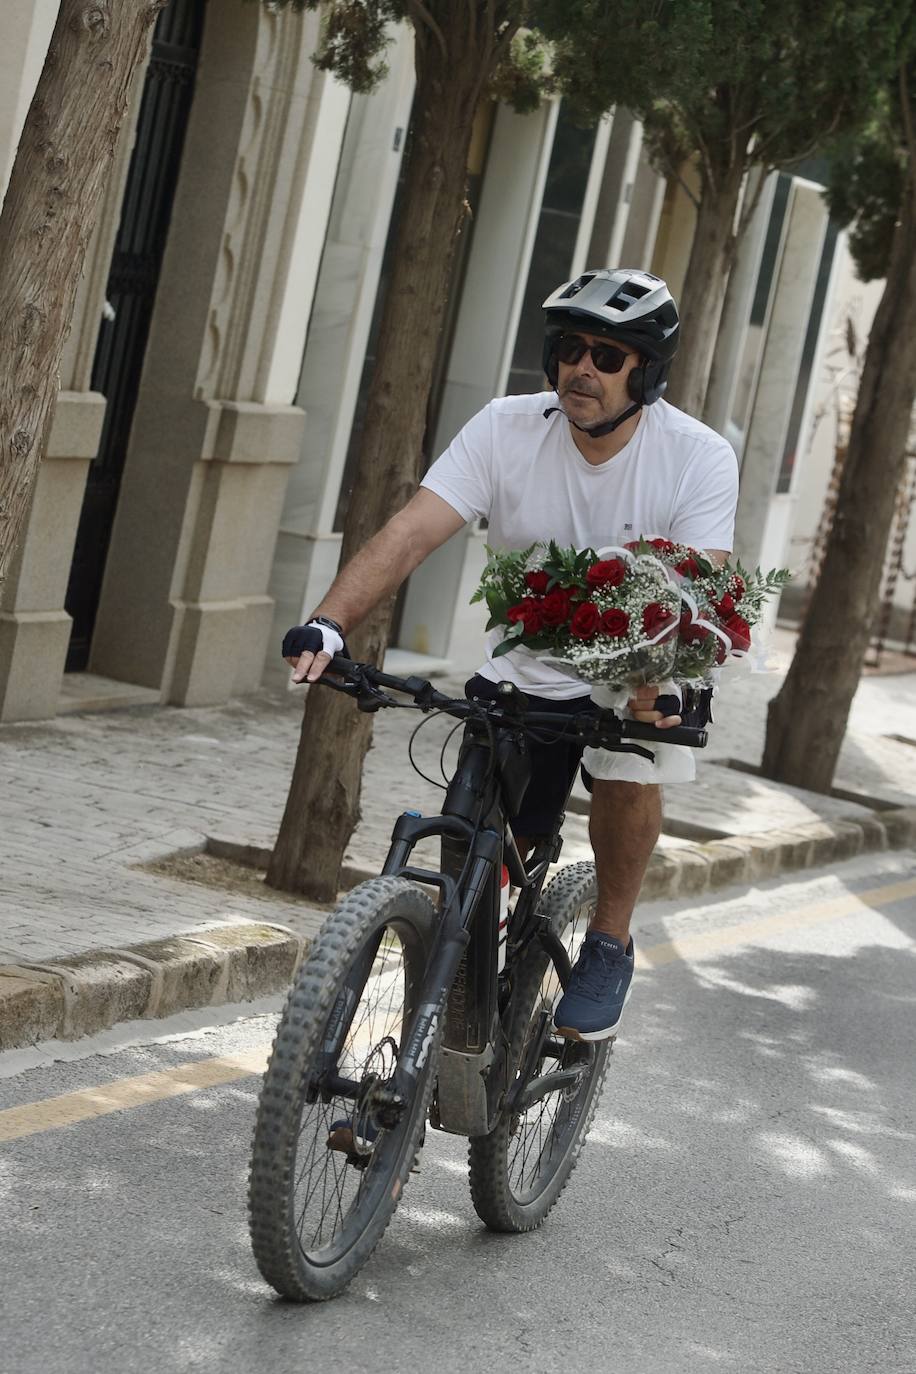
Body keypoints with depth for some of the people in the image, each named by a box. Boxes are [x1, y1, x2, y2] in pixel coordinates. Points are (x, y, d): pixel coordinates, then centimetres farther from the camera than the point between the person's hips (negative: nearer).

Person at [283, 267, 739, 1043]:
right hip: (521, 673, 2)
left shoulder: (699, 458, -19)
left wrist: (664, 684, -49)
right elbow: (409, 536, -25)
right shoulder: (507, 431, -16)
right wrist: (331, 623, -41)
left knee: (630, 766, -32)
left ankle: (610, 946, -7)